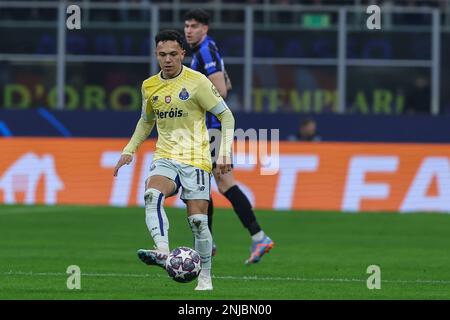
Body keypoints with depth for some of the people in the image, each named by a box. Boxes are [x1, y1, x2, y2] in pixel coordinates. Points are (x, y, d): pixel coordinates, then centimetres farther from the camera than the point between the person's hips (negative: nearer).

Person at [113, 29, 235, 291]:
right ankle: (162, 252, -44)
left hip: (195, 159, -3)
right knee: (152, 195, -29)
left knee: (198, 221, -6)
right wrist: (129, 150, 17)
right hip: (165, 158, 3)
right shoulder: (149, 86, 8)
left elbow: (226, 116, -1)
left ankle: (205, 278, 9)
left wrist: (225, 153, -10)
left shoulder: (197, 82, -7)